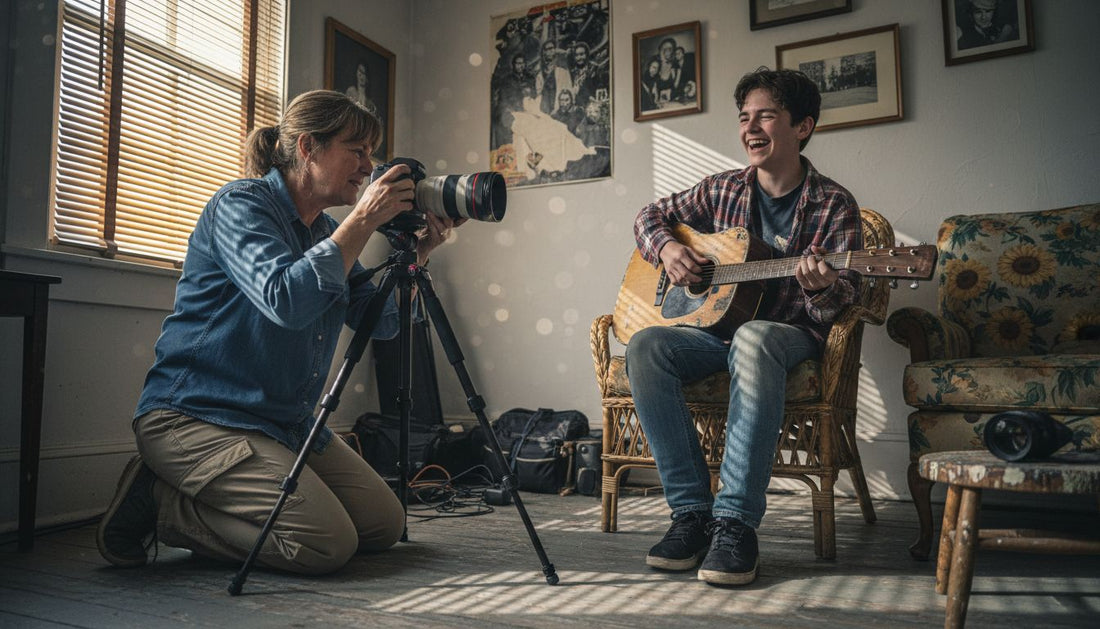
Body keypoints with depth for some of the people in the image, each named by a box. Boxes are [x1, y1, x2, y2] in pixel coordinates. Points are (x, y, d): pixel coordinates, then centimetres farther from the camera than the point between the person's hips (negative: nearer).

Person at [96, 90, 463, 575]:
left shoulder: (326, 231, 12)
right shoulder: (241, 205, -12)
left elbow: (381, 323, 9)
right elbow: (286, 301, -31)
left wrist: (415, 255, -4)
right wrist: (362, 222, -23)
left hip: (288, 424, 9)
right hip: (195, 417, -9)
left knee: (384, 523, 3)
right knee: (327, 543, -21)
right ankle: (159, 503, -1)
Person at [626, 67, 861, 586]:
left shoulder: (833, 205, -2)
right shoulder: (722, 190, 8)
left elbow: (844, 299, -6)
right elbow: (651, 215, 19)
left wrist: (824, 290, -31)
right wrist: (667, 248, -3)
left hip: (791, 334, -3)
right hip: (714, 326, 4)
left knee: (754, 339, -41)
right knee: (645, 346, -28)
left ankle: (736, 520, -36)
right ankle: (692, 509, -24)